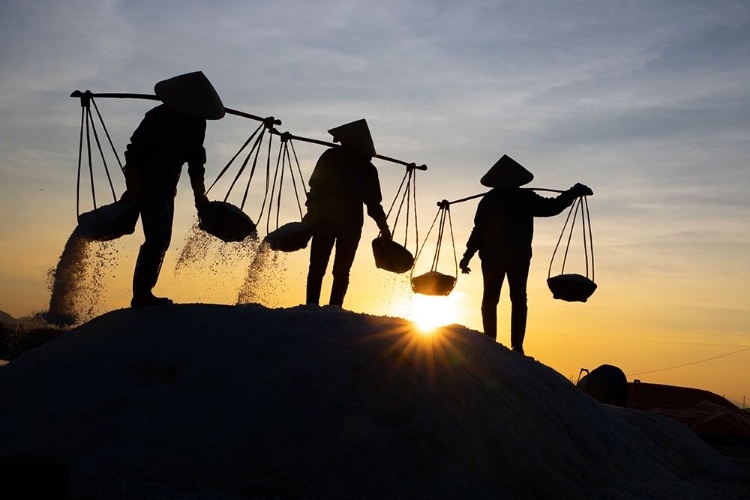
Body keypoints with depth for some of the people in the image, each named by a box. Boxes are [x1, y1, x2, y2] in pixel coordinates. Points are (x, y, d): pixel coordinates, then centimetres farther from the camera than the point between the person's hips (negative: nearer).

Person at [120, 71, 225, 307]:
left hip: (167, 187, 8)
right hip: (147, 185, -8)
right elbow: (134, 155, -19)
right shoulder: (158, 118, -18)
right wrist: (132, 190, -23)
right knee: (157, 238, -18)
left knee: (161, 241, 11)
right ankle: (142, 294, -14)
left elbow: (196, 161, 12)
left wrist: (199, 194, 9)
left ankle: (142, 294, 20)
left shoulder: (197, 123, 4)